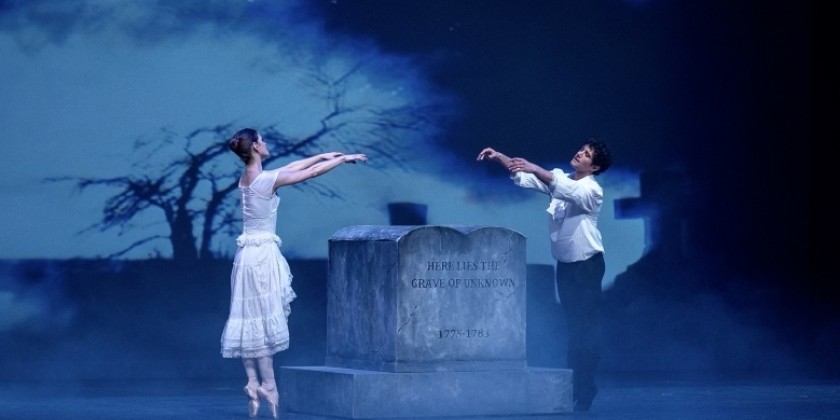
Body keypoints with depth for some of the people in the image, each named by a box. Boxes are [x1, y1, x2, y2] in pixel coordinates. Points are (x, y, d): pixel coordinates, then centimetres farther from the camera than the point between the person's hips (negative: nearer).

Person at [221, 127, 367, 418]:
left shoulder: (249, 178, 9)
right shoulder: (265, 180, -15)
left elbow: (291, 167, 21)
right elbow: (311, 174, -10)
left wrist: (324, 155, 25)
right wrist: (343, 159, 3)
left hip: (250, 253, 9)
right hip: (262, 254, -9)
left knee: (250, 320, 7)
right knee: (262, 320, -4)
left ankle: (254, 384, 9)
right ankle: (267, 385, 0)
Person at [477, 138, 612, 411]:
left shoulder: (592, 190, -16)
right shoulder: (560, 178, 4)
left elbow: (566, 190, -35)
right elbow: (522, 178, 0)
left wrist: (534, 168, -44)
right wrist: (499, 158, -14)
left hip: (587, 263, -7)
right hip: (565, 263, 7)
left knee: (586, 325, -5)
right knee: (572, 324, 12)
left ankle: (585, 388, -1)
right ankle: (575, 384, 19)